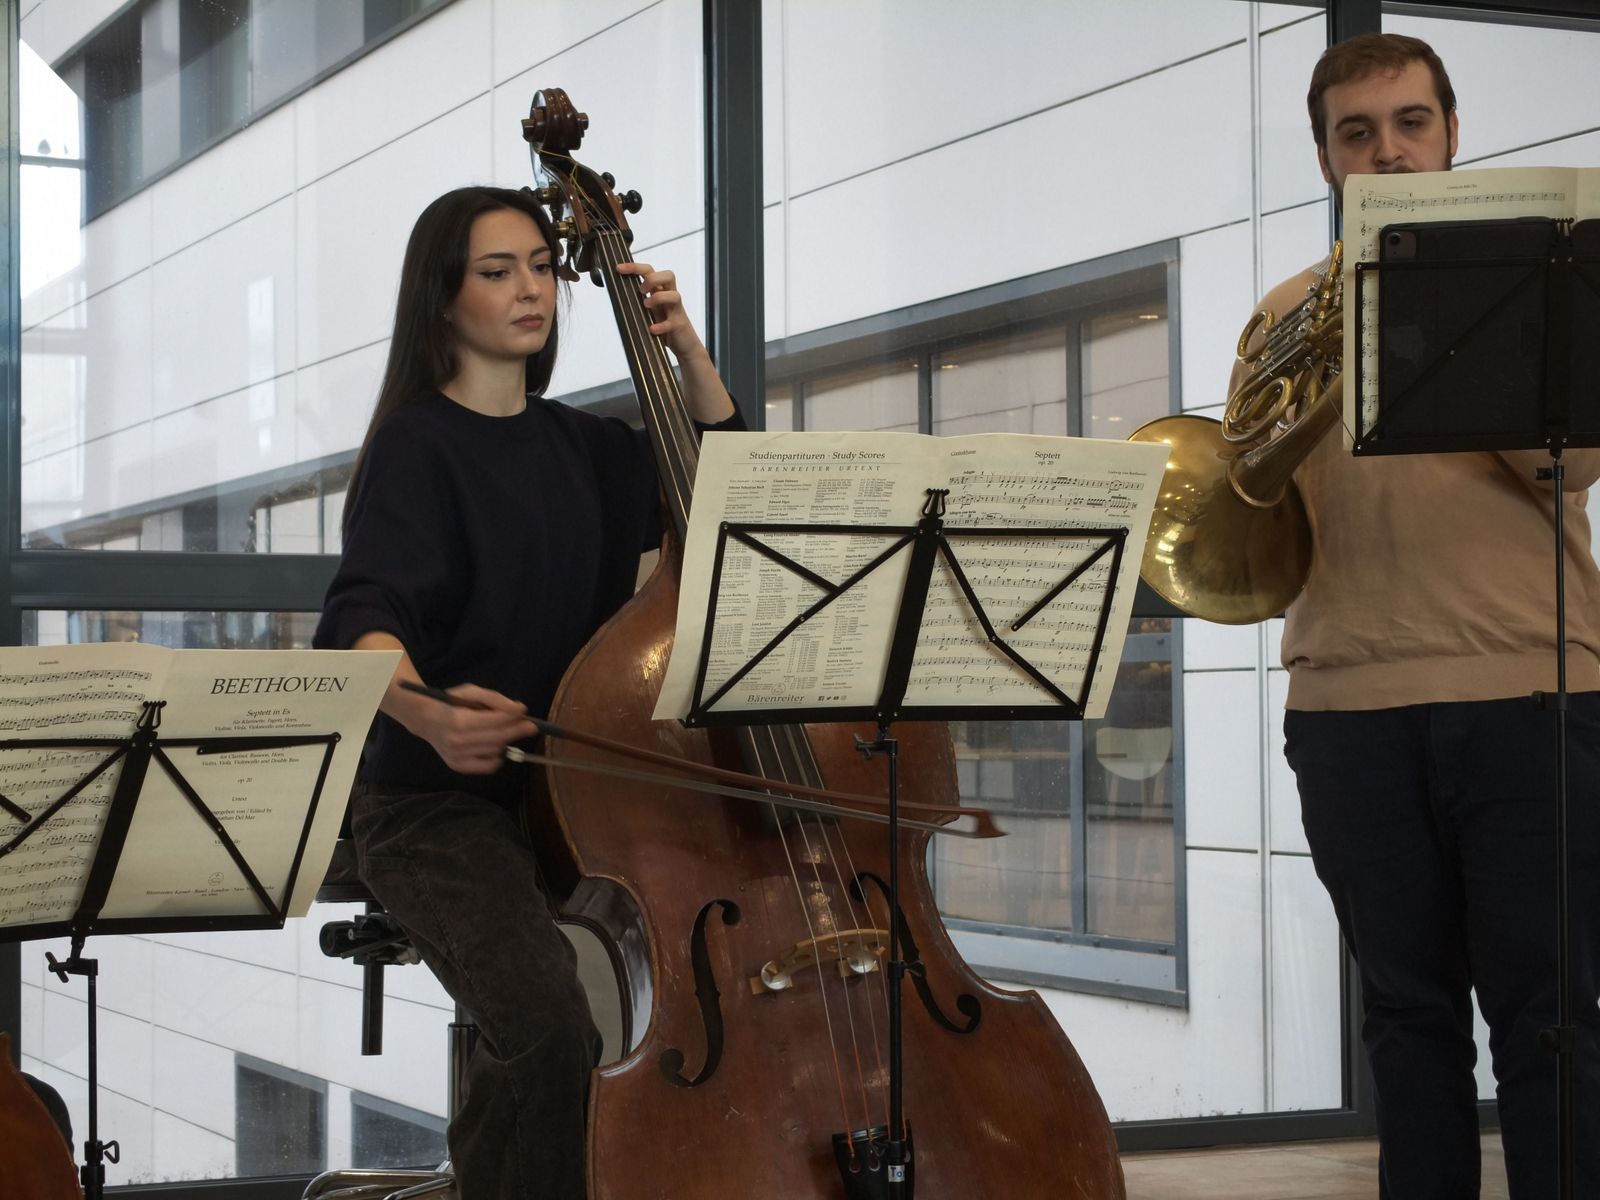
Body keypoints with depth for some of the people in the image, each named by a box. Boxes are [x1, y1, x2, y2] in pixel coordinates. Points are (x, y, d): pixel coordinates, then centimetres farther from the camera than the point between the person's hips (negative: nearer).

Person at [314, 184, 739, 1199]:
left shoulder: (579, 444, 14)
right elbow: (365, 620, -19)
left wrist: (687, 349, 7)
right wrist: (424, 712, -41)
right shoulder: (417, 446, -5)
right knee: (548, 1022, -33)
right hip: (438, 805, -6)